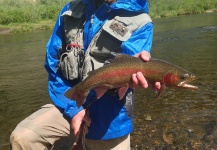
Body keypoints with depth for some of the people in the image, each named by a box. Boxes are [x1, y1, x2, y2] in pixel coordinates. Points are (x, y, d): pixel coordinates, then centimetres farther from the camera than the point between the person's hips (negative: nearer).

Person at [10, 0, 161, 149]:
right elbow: (53, 64, 0)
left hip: (109, 114, -2)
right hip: (70, 103, 3)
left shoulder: (140, 22, -10)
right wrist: (71, 107, -11)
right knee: (22, 137, -14)